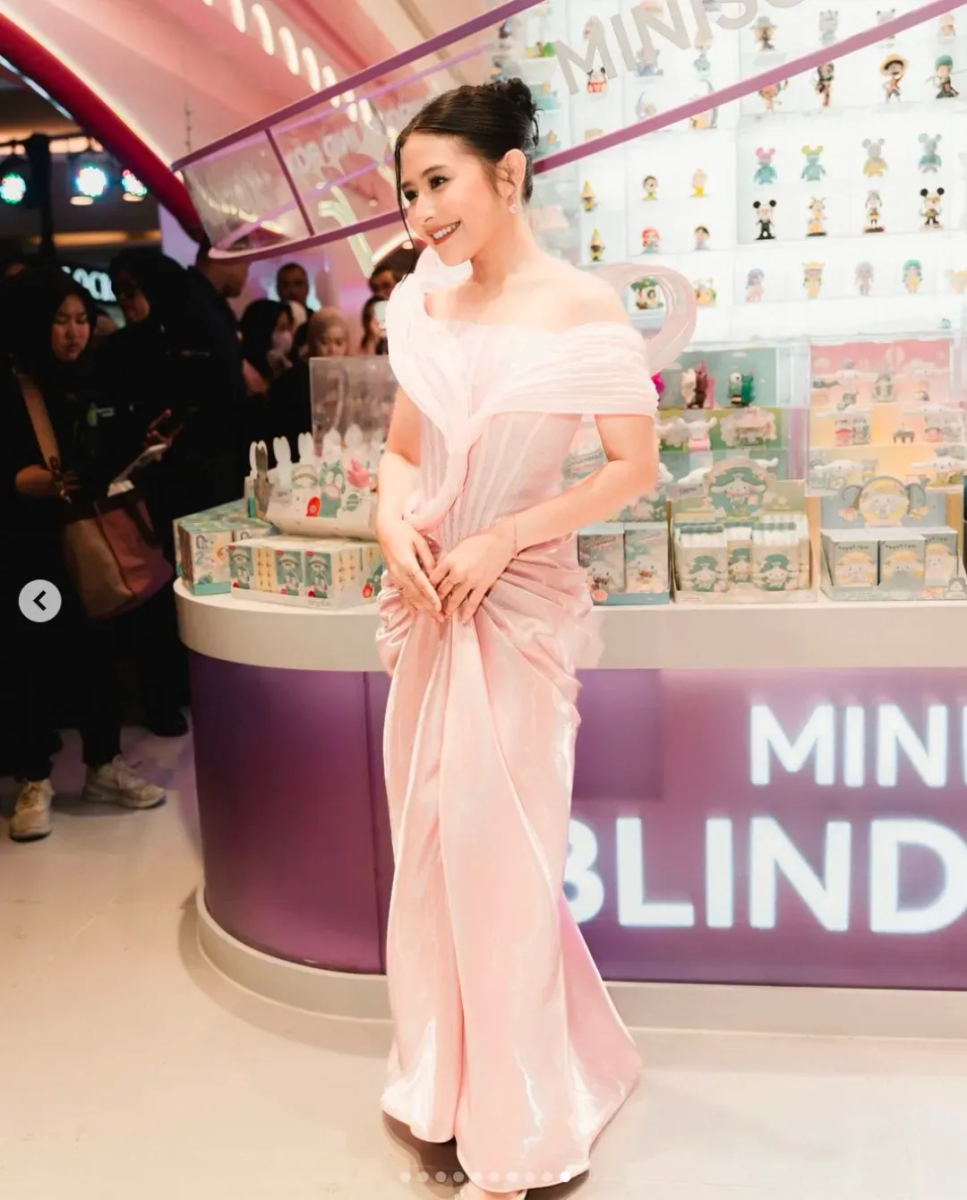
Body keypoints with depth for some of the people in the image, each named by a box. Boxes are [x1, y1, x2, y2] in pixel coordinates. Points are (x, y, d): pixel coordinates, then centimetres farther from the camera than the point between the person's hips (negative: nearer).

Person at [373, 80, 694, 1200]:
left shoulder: (582, 309, -10)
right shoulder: (424, 306, 6)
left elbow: (635, 465, -10)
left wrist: (502, 539, -16)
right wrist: (393, 524, -6)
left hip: (517, 606, -6)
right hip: (427, 601, 6)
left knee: (497, 848, 3)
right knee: (427, 841, 14)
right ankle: (446, 1079, 37)